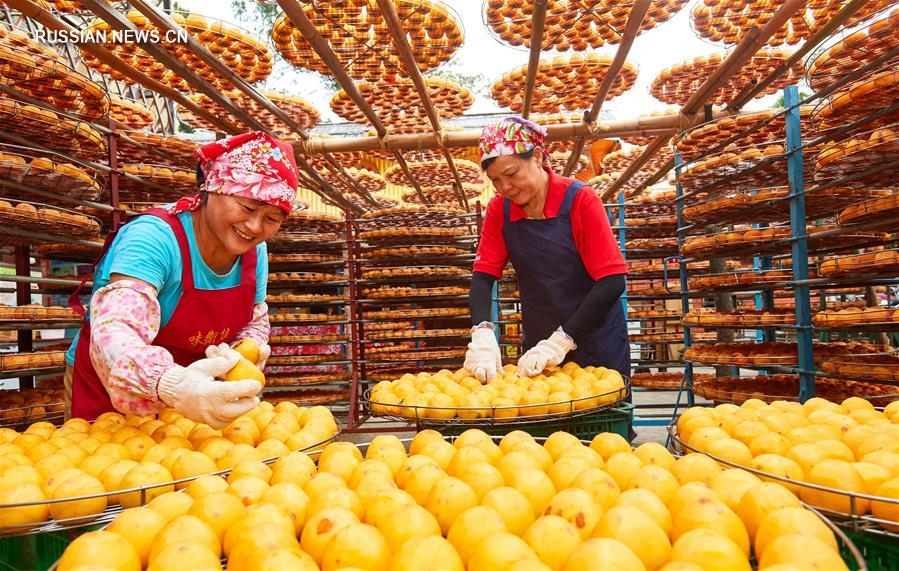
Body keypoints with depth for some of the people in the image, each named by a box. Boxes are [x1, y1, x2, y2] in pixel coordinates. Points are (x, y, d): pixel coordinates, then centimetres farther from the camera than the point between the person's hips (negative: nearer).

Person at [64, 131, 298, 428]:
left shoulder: (254, 251, -11)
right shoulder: (154, 237, -31)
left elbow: (254, 324, 0)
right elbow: (114, 332, -43)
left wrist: (245, 357, -23)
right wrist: (171, 386, -63)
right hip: (103, 391, -5)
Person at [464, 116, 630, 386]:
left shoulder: (580, 199, -15)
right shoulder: (498, 210, -3)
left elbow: (612, 281, -19)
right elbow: (483, 276, -8)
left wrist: (563, 340, -27)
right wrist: (482, 332, -27)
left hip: (596, 344, -3)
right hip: (538, 344, 3)